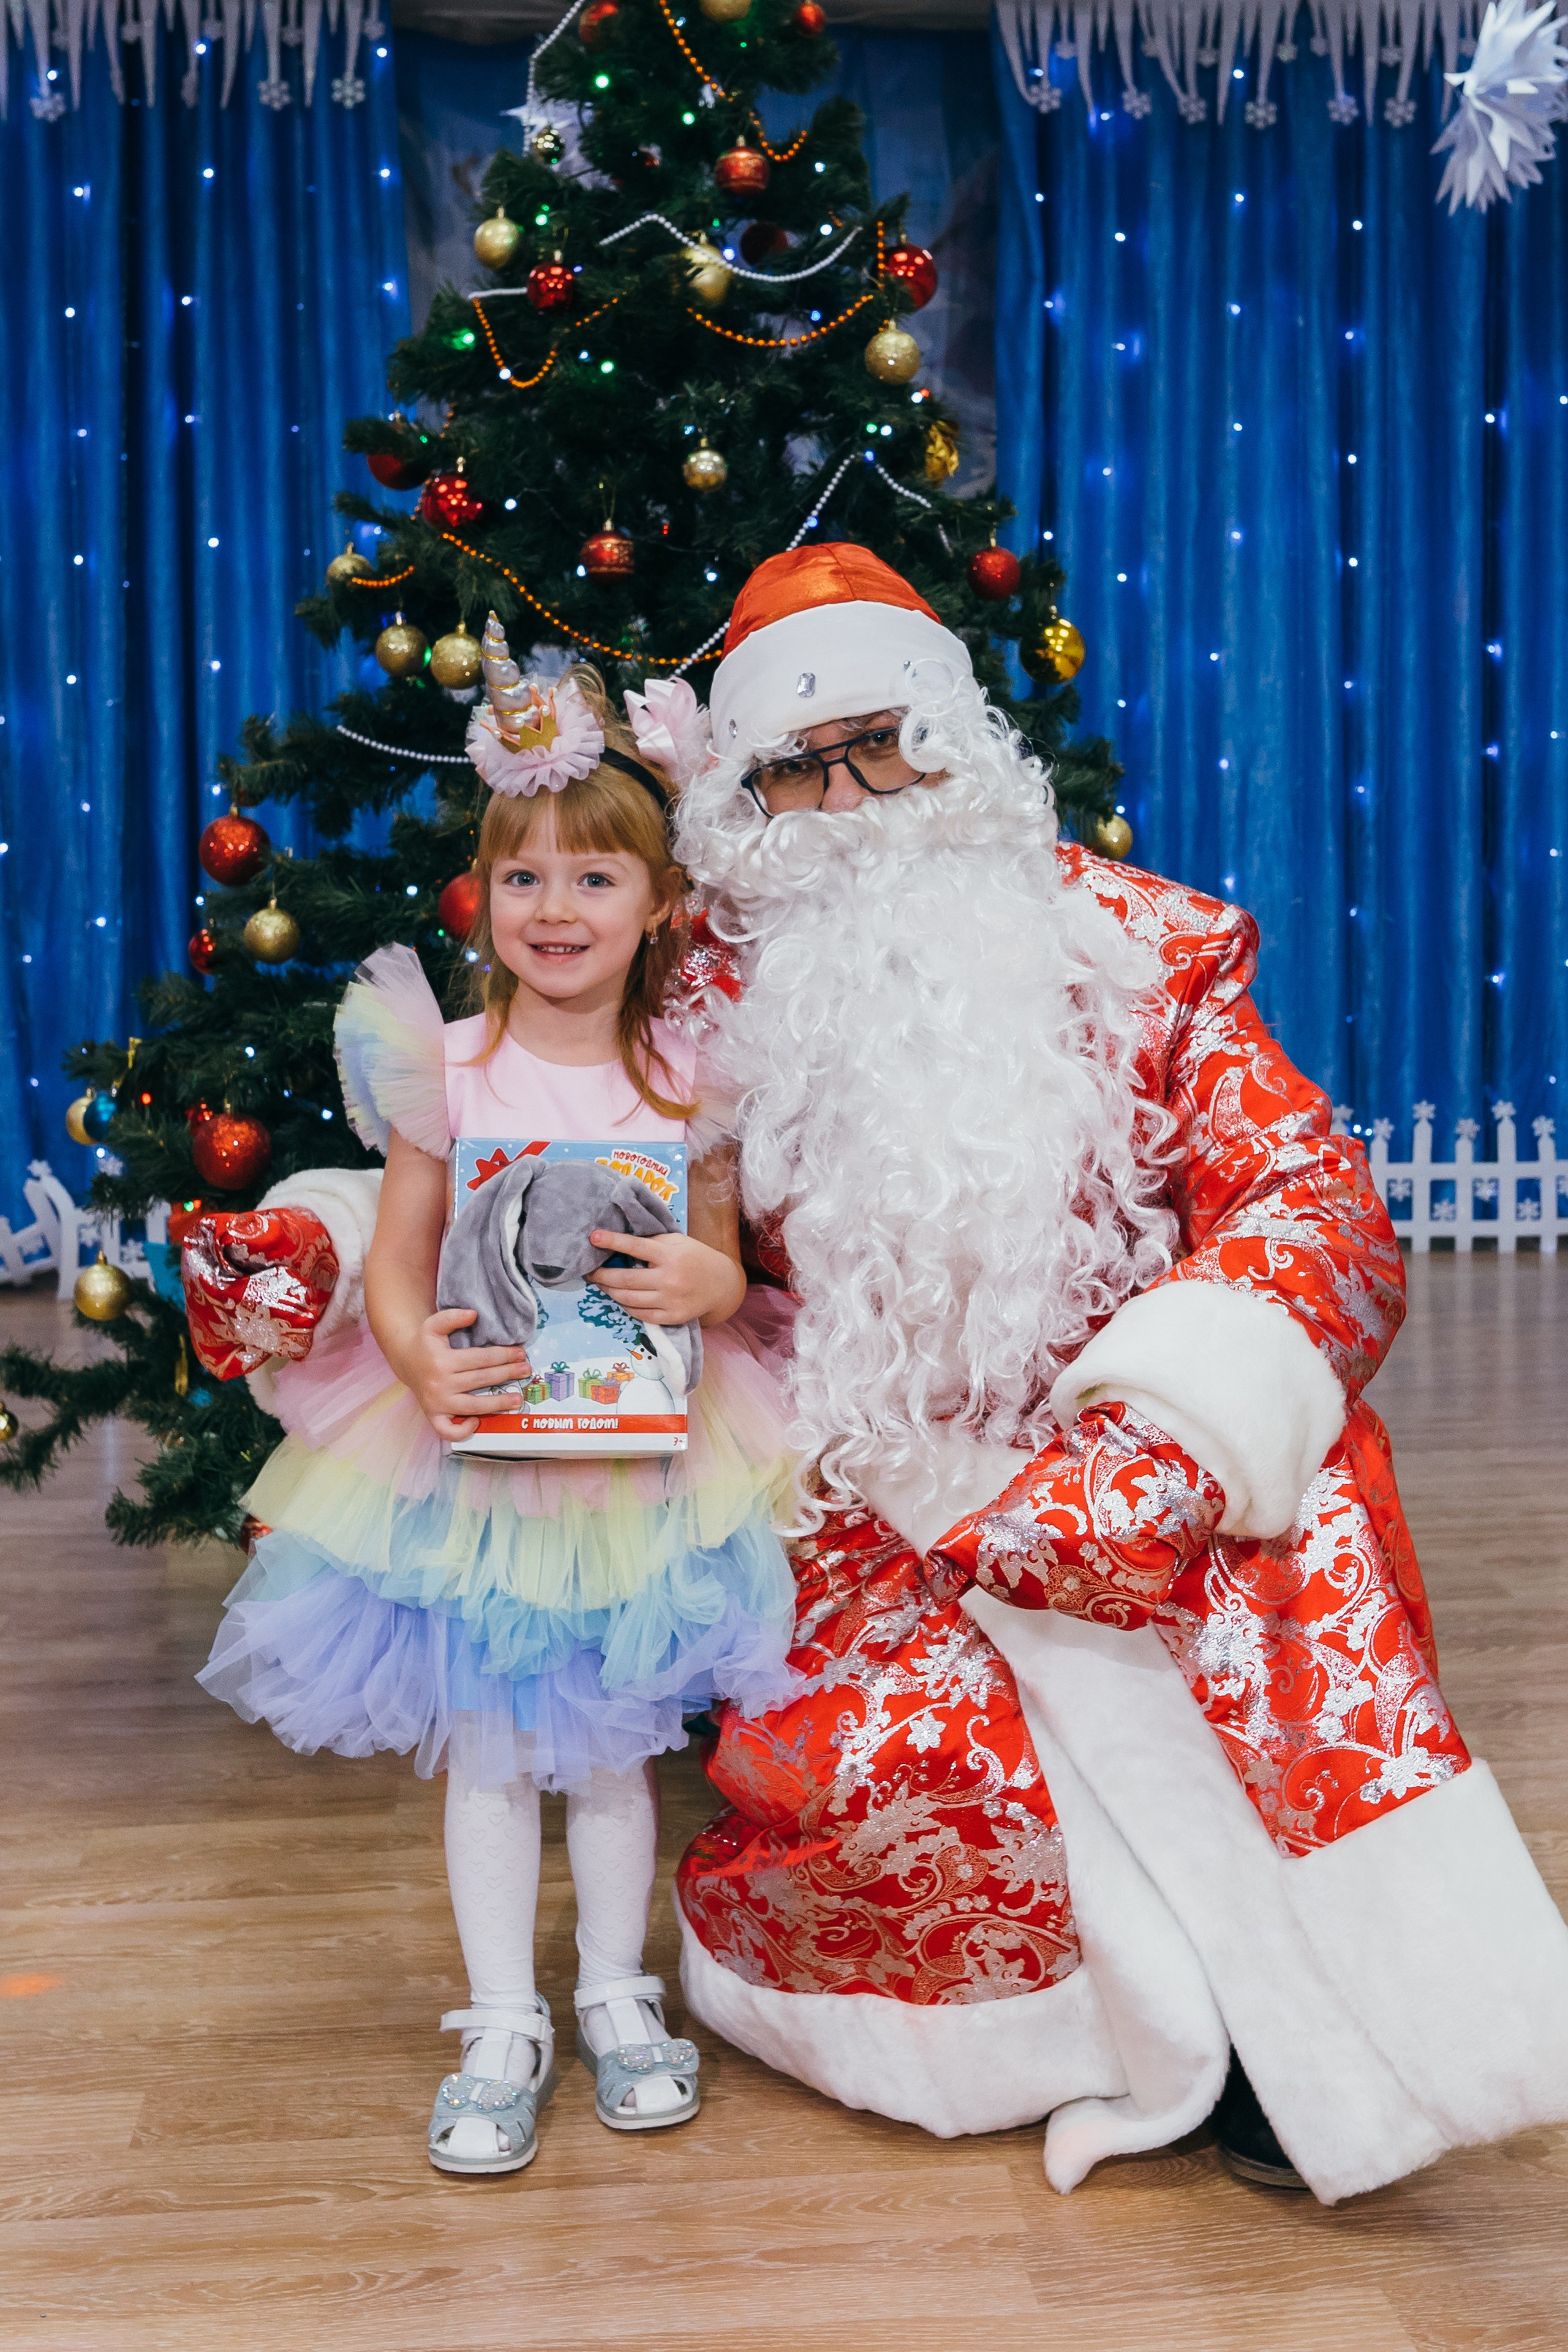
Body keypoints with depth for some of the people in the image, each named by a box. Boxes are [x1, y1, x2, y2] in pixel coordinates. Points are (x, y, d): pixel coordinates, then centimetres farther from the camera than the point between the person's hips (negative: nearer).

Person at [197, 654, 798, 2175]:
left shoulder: (685, 1077, -2)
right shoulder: (445, 1067, -5)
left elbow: (725, 1264, 4)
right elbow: (393, 1261, -3)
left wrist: (701, 1282, -19)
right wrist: (421, 1359, -23)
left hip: (641, 1451, 1)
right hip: (476, 1445, -1)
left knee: (615, 1739, 13)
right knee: (485, 1745, 7)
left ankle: (615, 2000, 32)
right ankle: (501, 2026, 24)